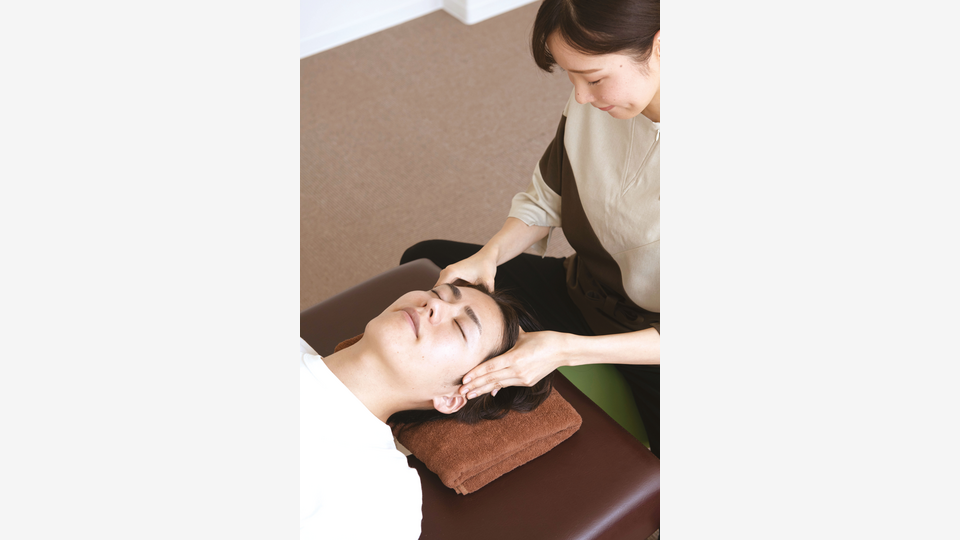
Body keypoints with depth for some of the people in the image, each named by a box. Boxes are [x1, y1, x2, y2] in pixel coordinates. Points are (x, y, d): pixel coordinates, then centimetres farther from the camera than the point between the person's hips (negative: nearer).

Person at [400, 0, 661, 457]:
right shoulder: (591, 103, -14)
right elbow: (544, 202, 4)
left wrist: (567, 350, -34)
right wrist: (489, 255, -17)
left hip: (650, 344, -6)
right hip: (582, 293, 6)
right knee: (425, 261, 9)